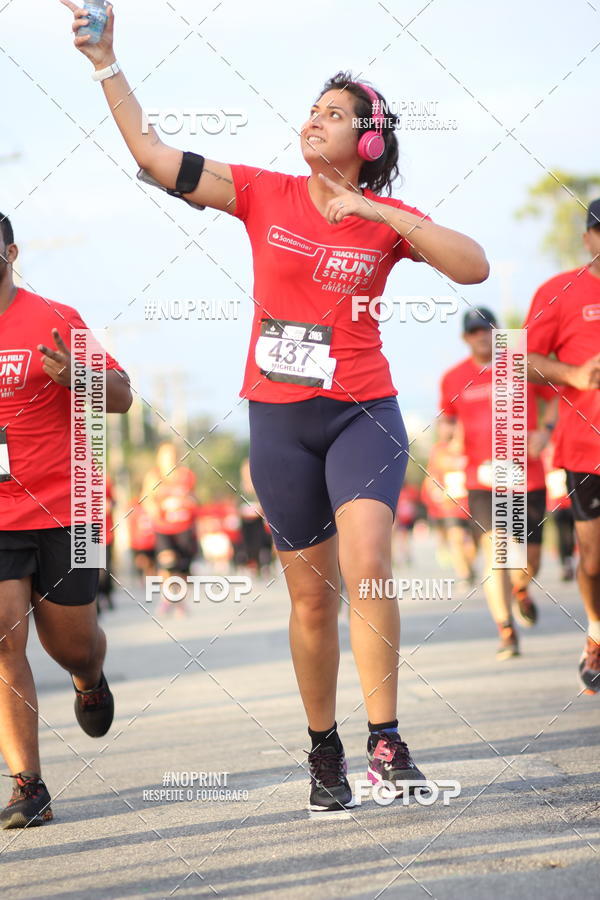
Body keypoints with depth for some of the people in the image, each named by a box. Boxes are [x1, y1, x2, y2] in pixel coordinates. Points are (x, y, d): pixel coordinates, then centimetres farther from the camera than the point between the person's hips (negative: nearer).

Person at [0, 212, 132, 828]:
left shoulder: (53, 321, -5)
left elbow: (121, 397, -6)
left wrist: (71, 373, -24)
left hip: (61, 511, -1)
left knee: (71, 642, 10)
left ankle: (89, 678, 49)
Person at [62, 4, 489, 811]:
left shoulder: (389, 220, 0)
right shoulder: (264, 195, 3)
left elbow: (474, 267, -14)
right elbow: (154, 157, 1)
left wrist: (378, 210, -17)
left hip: (362, 411, -2)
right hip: (278, 418, 2)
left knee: (366, 567, -23)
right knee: (312, 598, 6)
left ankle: (386, 739, -19)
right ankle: (325, 750, 20)